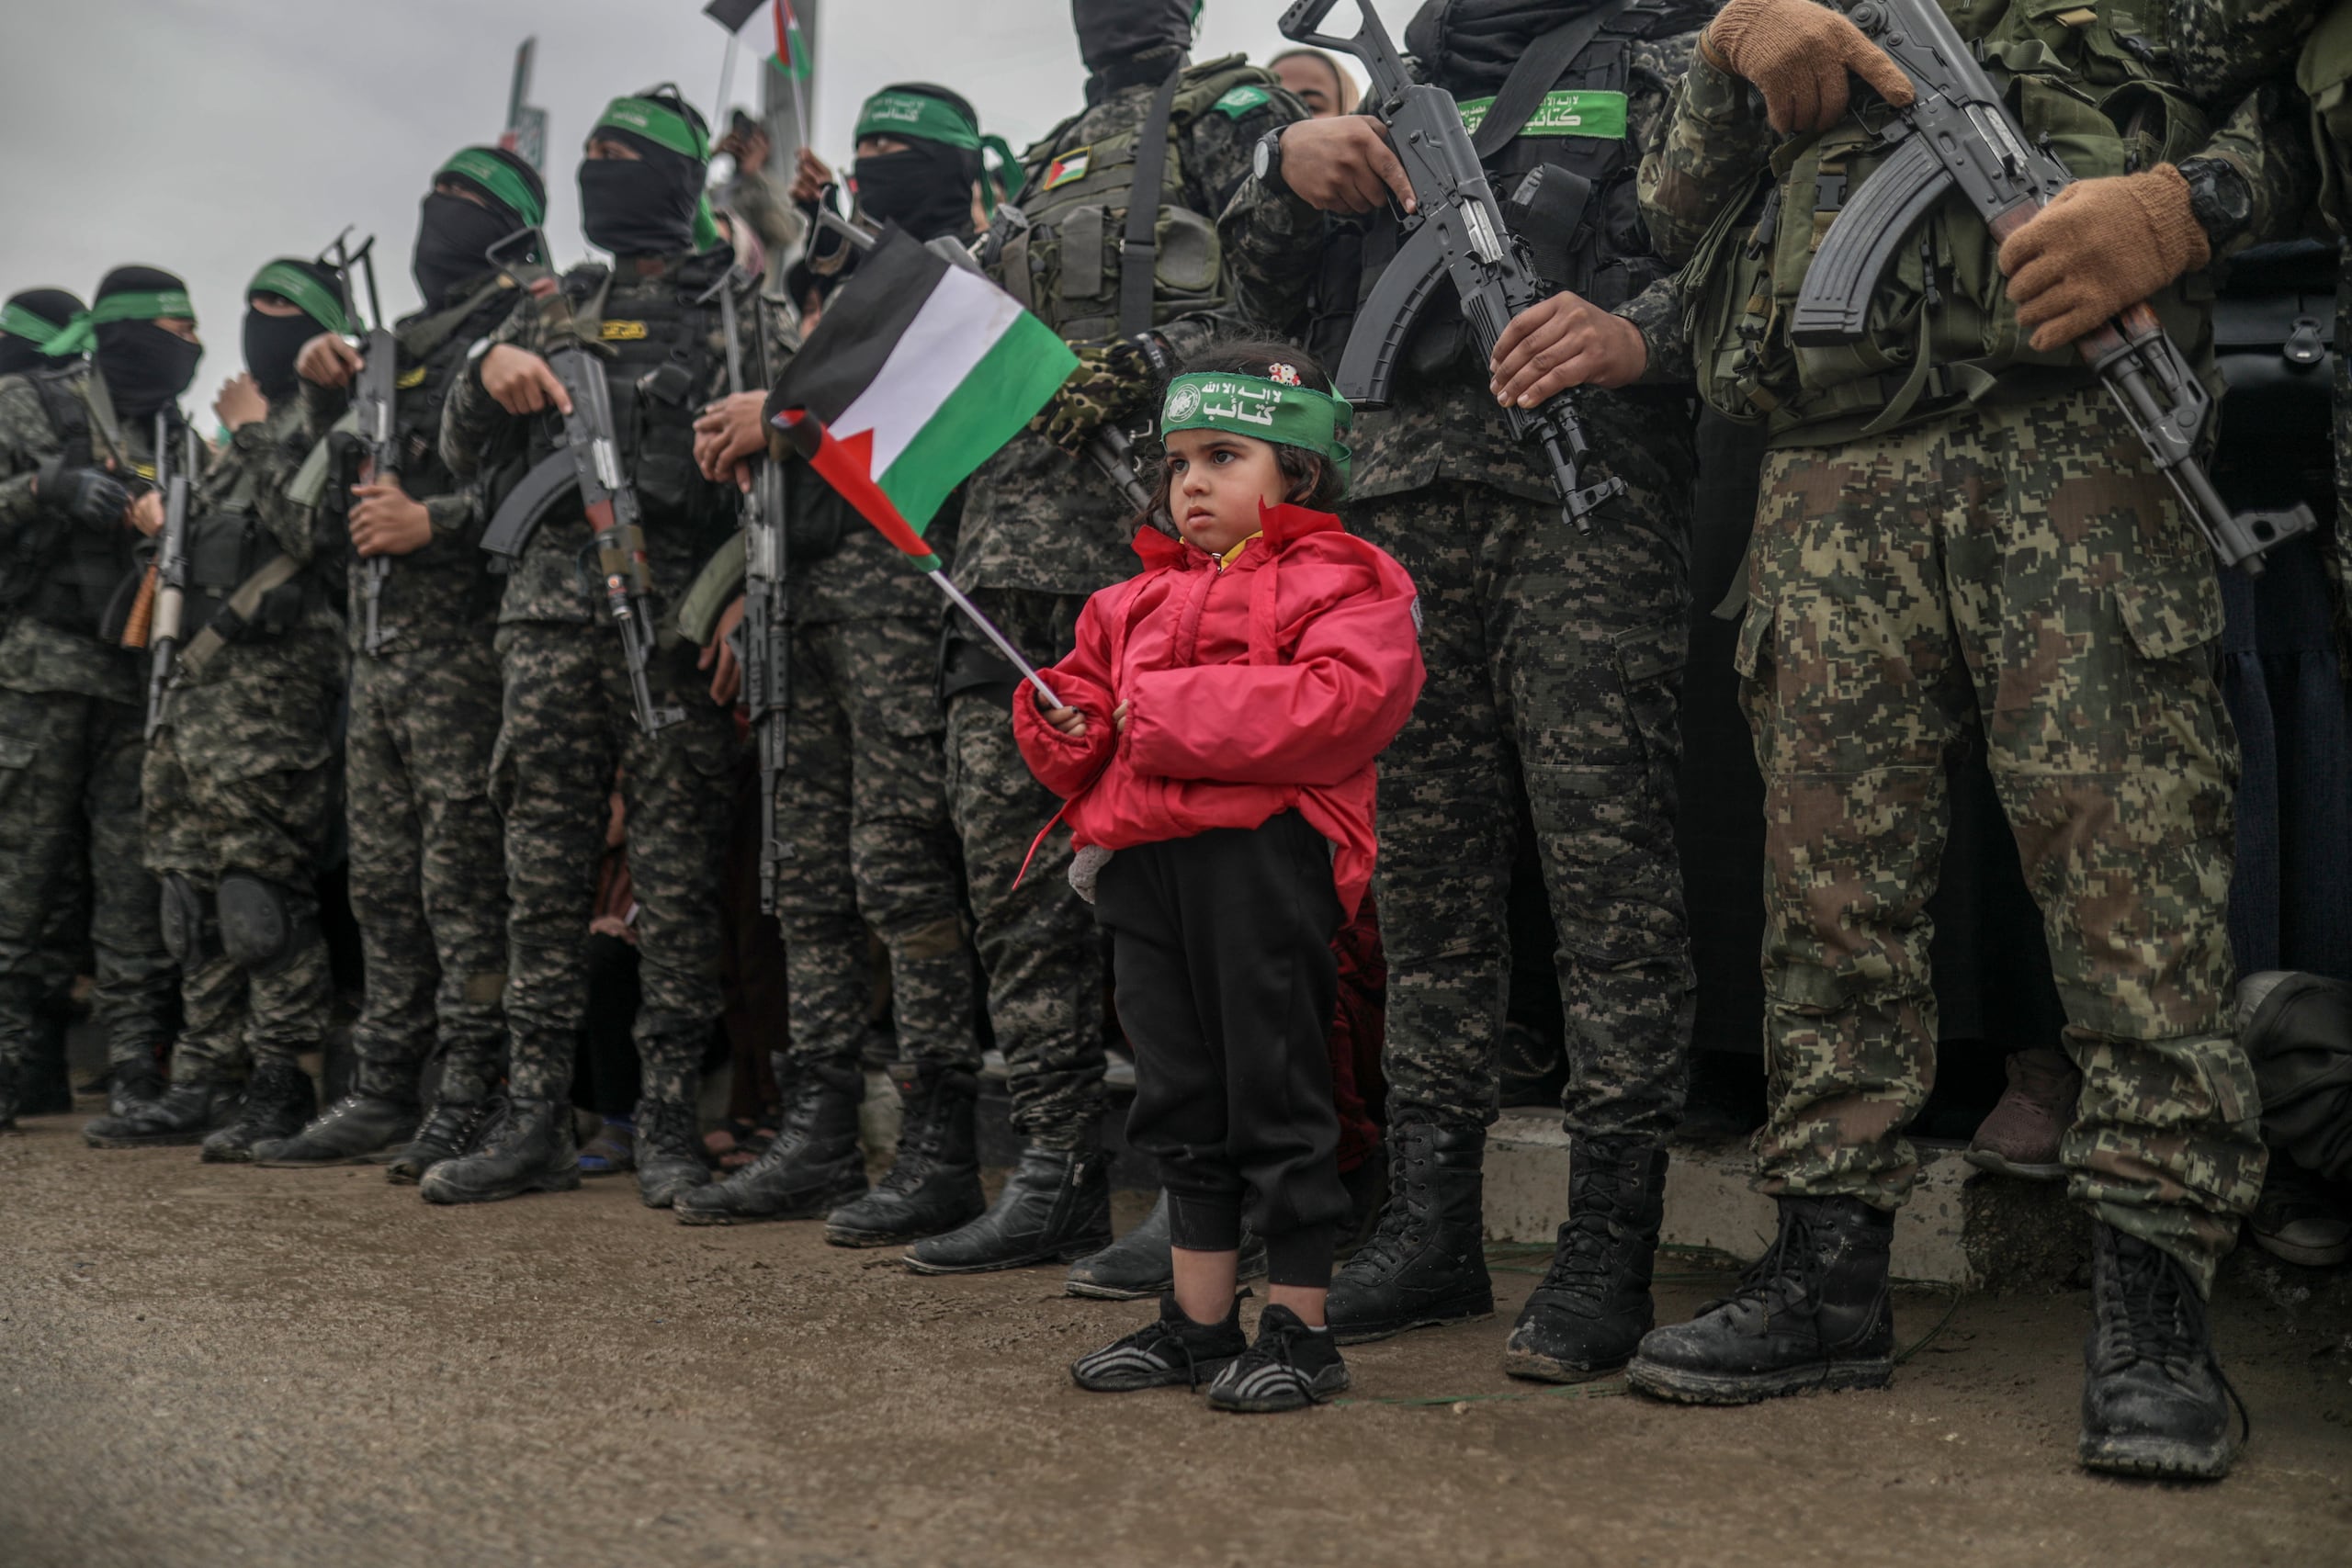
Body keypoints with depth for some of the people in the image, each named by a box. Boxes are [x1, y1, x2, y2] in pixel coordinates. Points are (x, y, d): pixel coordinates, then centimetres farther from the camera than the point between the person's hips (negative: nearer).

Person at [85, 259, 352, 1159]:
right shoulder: (254, 428, 25)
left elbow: (313, 528, -19)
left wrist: (253, 438, -10)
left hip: (274, 683, -10)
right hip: (200, 678, 10)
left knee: (263, 882, -13)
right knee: (195, 885, 9)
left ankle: (283, 1088, -8)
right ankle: (203, 1084, 14)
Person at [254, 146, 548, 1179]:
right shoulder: (399, 347, 23)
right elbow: (340, 496, 25)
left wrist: (436, 520, -22)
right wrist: (324, 400, 10)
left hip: (461, 643, -9)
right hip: (377, 643, 9)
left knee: (464, 882, -8)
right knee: (384, 886, 10)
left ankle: (468, 1107, -4)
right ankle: (384, 1094, 17)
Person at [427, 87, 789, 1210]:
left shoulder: (740, 301, 7)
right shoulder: (557, 312, 21)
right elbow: (462, 455, 19)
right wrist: (489, 375, -1)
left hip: (674, 615, -5)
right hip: (549, 608, 5)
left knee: (675, 877, -3)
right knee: (541, 872, 3)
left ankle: (668, 1123, 4)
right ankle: (536, 1124, 9)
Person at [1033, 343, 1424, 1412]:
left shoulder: (1339, 582, 0)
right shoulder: (1140, 599, 23)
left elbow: (1343, 702, -17)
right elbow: (1094, 691, 28)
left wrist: (1173, 713, -16)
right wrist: (1064, 725, 2)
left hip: (1263, 853, -7)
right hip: (1145, 862, 7)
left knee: (1275, 1094, -1)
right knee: (1180, 1098, 13)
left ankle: (1299, 1328, 10)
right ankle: (1198, 1320, 25)